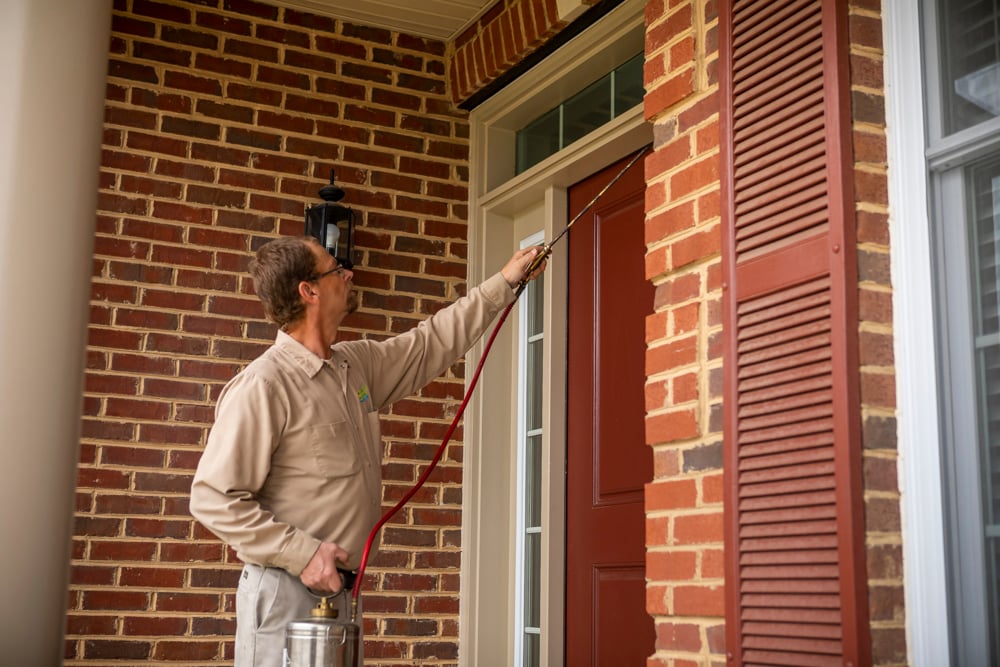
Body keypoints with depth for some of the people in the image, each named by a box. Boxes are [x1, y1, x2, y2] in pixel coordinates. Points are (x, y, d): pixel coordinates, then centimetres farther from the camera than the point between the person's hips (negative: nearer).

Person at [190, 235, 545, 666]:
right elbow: (213, 499, -16)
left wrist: (504, 284, 26)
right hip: (285, 590, -7)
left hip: (341, 588, 8)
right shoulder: (262, 385, -15)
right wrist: (301, 553, -20)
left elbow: (431, 344, 23)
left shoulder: (356, 364, 10)